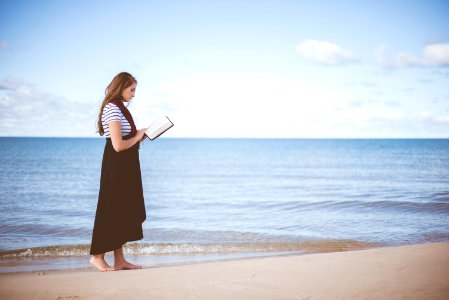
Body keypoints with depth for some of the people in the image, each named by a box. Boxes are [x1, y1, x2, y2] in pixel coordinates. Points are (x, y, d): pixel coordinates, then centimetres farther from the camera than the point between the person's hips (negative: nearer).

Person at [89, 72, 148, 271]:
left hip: (125, 167, 10)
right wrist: (138, 137, -8)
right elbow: (118, 145, -22)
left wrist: (139, 135, 5)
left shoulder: (119, 108, 16)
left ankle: (119, 260, 15)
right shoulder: (113, 109, -16)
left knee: (123, 211, 10)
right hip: (116, 167, -10)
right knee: (111, 210, -3)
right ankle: (97, 255, 7)